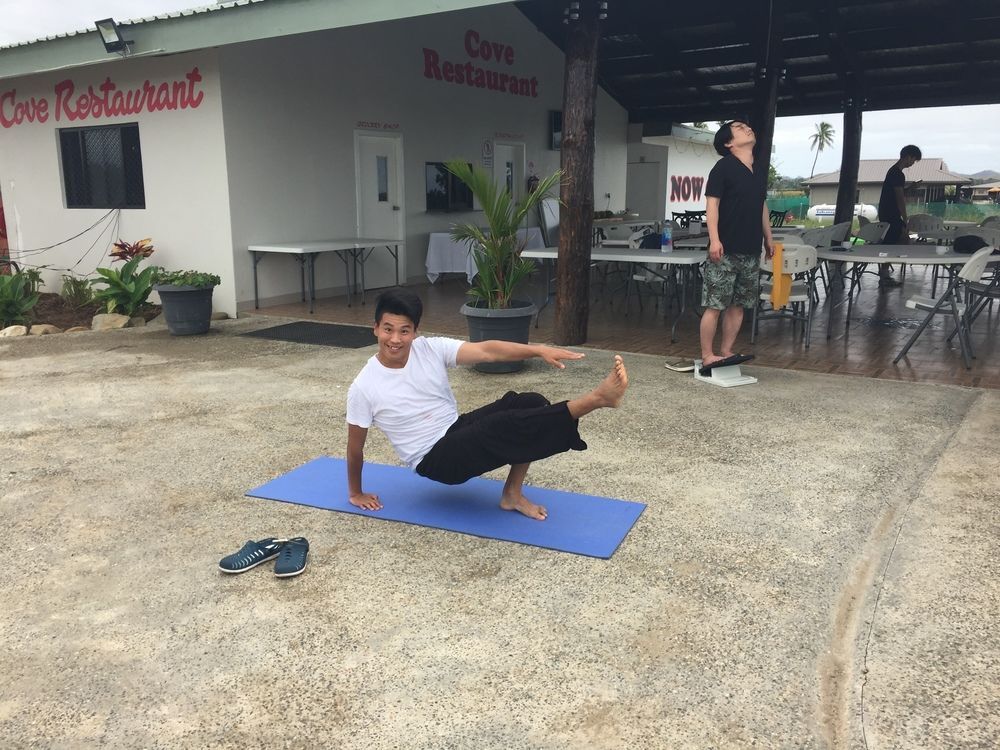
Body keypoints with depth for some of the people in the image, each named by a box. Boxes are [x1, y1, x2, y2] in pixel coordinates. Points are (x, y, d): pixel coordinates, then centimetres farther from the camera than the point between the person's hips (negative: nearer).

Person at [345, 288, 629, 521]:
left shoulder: (431, 348, -7)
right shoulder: (364, 388, -15)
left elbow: (486, 351, -17)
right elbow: (356, 446, -2)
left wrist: (538, 349, -30)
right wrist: (356, 493, 8)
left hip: (457, 430, 6)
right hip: (435, 460, -5)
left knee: (530, 403, -14)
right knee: (503, 426, -31)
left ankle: (512, 494, -7)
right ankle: (595, 398, -35)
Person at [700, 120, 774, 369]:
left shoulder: (760, 171, 16)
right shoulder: (723, 167, -6)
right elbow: (712, 204, -12)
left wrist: (768, 238, 21)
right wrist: (714, 240, -21)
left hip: (751, 251, 7)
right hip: (726, 249, -7)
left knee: (738, 304, 10)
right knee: (715, 304, -5)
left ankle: (726, 352, 18)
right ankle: (707, 356, 2)